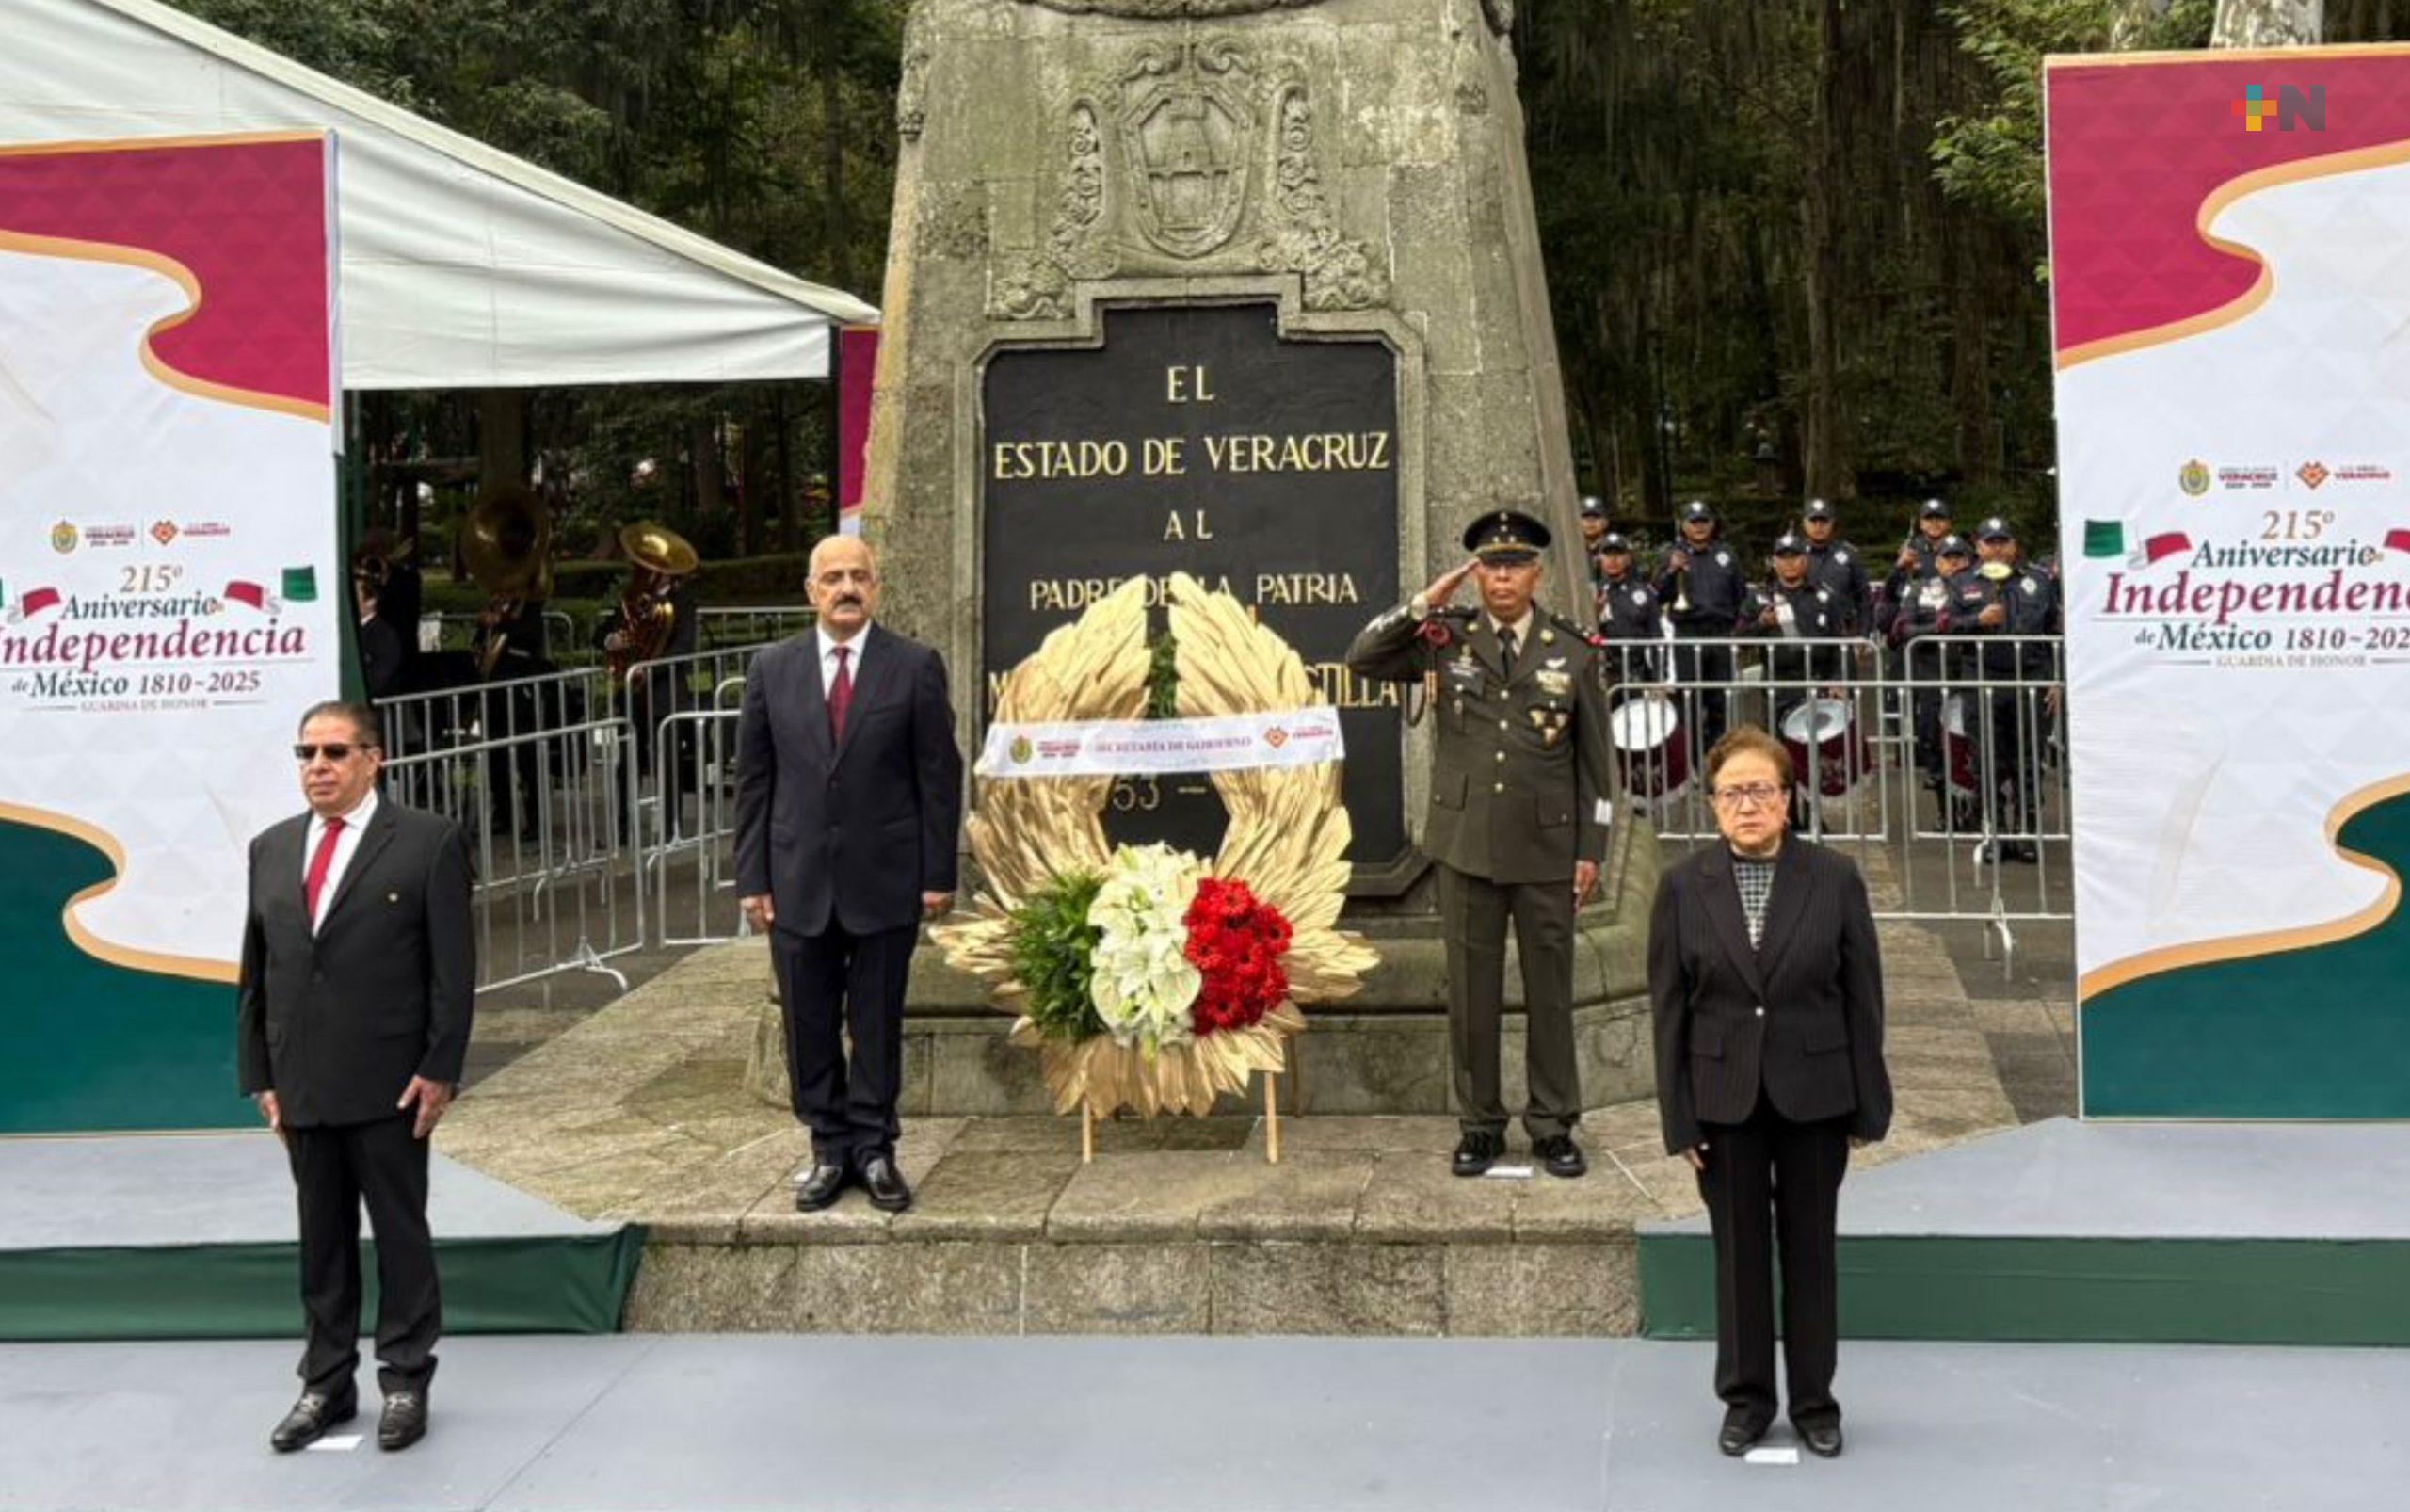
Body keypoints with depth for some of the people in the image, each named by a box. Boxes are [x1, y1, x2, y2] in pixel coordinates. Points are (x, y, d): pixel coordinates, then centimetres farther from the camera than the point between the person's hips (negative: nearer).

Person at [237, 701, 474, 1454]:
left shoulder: (428, 842, -3)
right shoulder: (271, 849, 11)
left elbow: (453, 966, -6)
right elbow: (254, 972, 13)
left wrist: (439, 1069, -11)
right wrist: (259, 1075, 8)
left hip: (389, 1082, -4)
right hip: (302, 1087, 4)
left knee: (400, 1231, 4)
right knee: (322, 1237, 12)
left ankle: (405, 1380, 15)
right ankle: (326, 1383, 22)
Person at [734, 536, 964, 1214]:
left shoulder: (916, 667, -1)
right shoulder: (772, 669, 5)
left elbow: (940, 775, -1)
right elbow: (754, 780, 6)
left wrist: (939, 874, -5)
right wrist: (752, 878, 1)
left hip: (885, 878, -2)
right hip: (798, 879, 2)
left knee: (877, 1024, 7)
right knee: (809, 1026, 7)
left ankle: (873, 1149, 18)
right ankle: (830, 1150, 19)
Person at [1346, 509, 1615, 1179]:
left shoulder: (1575, 653, 1)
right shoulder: (1447, 638, 3)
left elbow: (1594, 761, 4)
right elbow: (1362, 660, -4)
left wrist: (1592, 849, 0)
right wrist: (1424, 603, -11)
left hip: (1547, 848, 0)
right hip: (1466, 845, 1)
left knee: (1549, 989, 6)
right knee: (1472, 989, 6)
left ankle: (1553, 1125, 17)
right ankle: (1479, 1124, 17)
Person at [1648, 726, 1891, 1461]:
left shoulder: (1835, 878, -6)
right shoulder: (1683, 885, -4)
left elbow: (1863, 996, -2)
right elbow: (1669, 1006, -2)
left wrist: (1869, 1106, -2)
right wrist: (1679, 1116, -4)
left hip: (1813, 1094, 0)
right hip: (1724, 1097, 0)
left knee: (1810, 1249, 10)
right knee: (1739, 1251, 10)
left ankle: (1814, 1399, 23)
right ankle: (1746, 1397, 23)